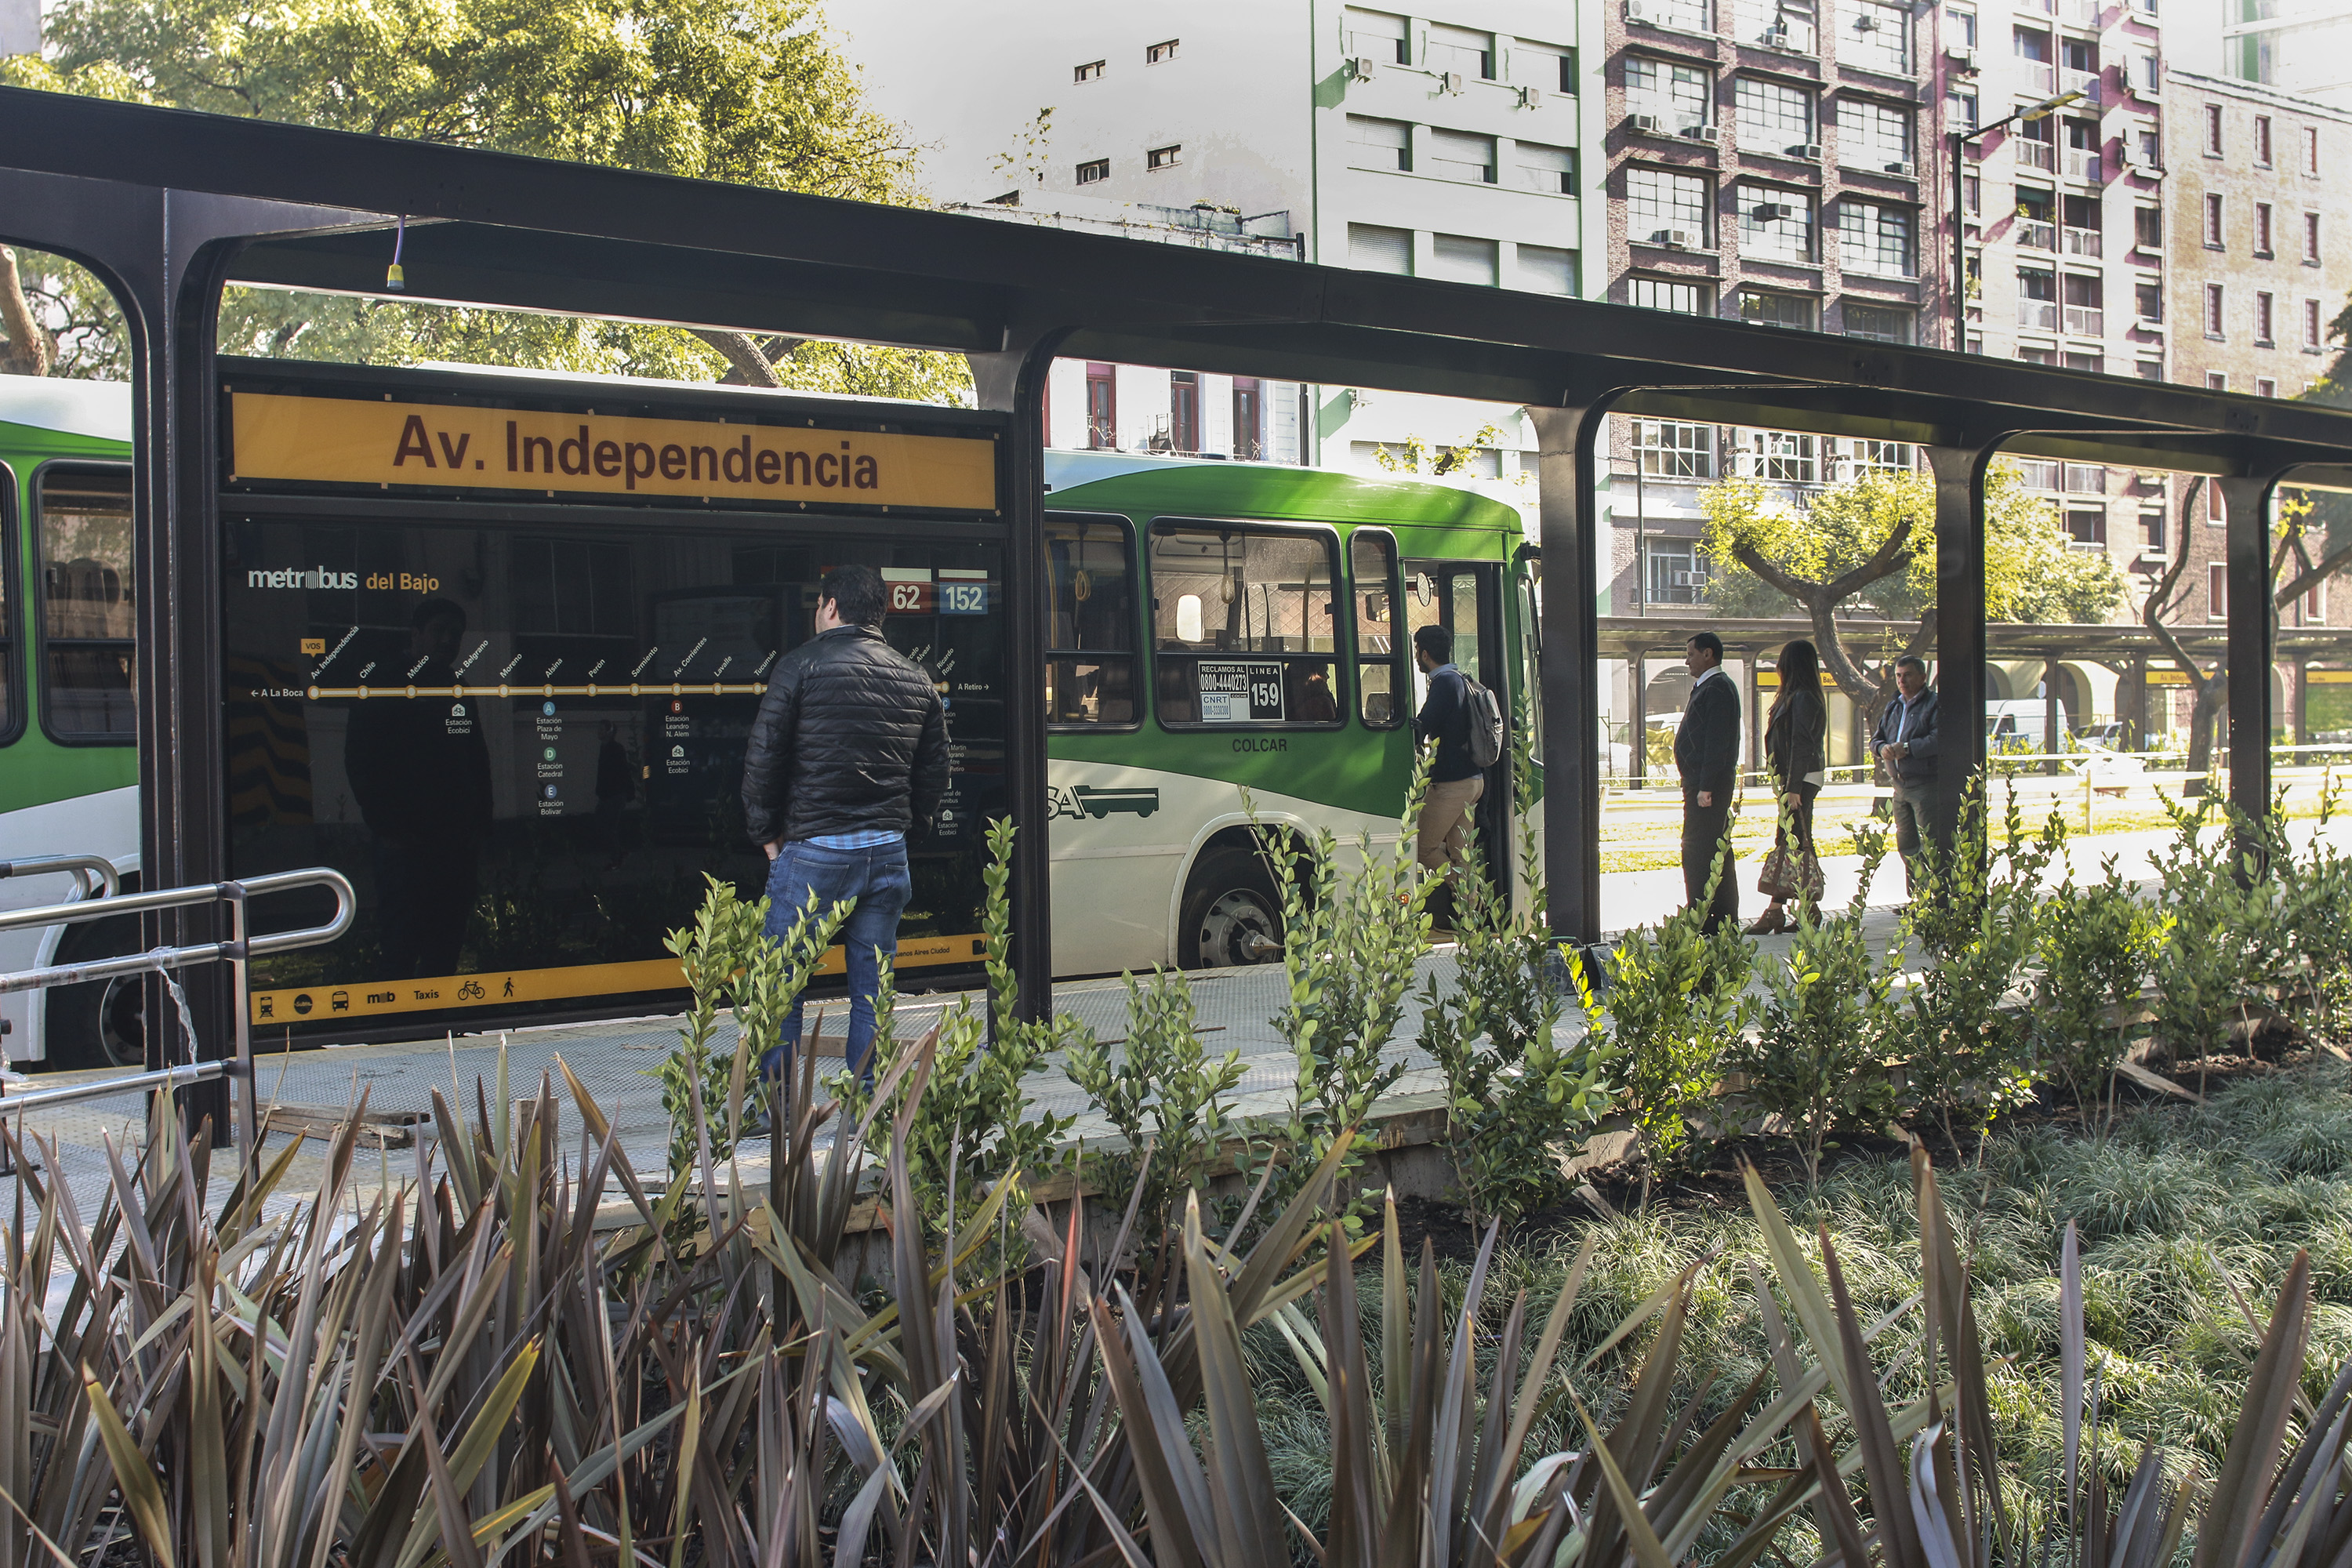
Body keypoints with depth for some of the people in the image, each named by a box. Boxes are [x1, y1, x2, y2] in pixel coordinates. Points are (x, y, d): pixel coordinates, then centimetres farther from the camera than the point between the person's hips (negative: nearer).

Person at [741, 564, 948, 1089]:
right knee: (872, 989, 10)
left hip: (814, 850, -5)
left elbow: (763, 756, -6)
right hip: (888, 852, 5)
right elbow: (934, 772, 14)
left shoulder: (803, 664, -4)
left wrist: (767, 834, 4)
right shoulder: (918, 679, 11)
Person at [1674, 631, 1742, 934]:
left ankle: (1703, 923, -10)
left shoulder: (1717, 689, -13)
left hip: (1708, 783, -11)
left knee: (1698, 853, -11)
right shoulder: (1707, 687, 19)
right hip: (1702, 783, 11)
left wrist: (1706, 787, -23)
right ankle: (1725, 921, 19)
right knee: (1716, 851, 13)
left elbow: (1716, 742, -20)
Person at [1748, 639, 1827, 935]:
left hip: (1801, 779, -10)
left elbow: (1801, 745, -19)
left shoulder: (1802, 699, -14)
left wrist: (1792, 788, -20)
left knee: (1789, 844, -11)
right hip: (1798, 780, 10)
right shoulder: (1800, 696, 16)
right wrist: (1783, 783, 18)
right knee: (1800, 844, 10)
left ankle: (1775, 911, -13)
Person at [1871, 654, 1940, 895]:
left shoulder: (1934, 705, -6)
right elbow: (1876, 739, 21)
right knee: (1906, 845, 11)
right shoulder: (1893, 708, 20)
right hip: (1900, 785, 8)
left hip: (1926, 785, -8)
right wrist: (1882, 748, -2)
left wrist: (1907, 748, -23)